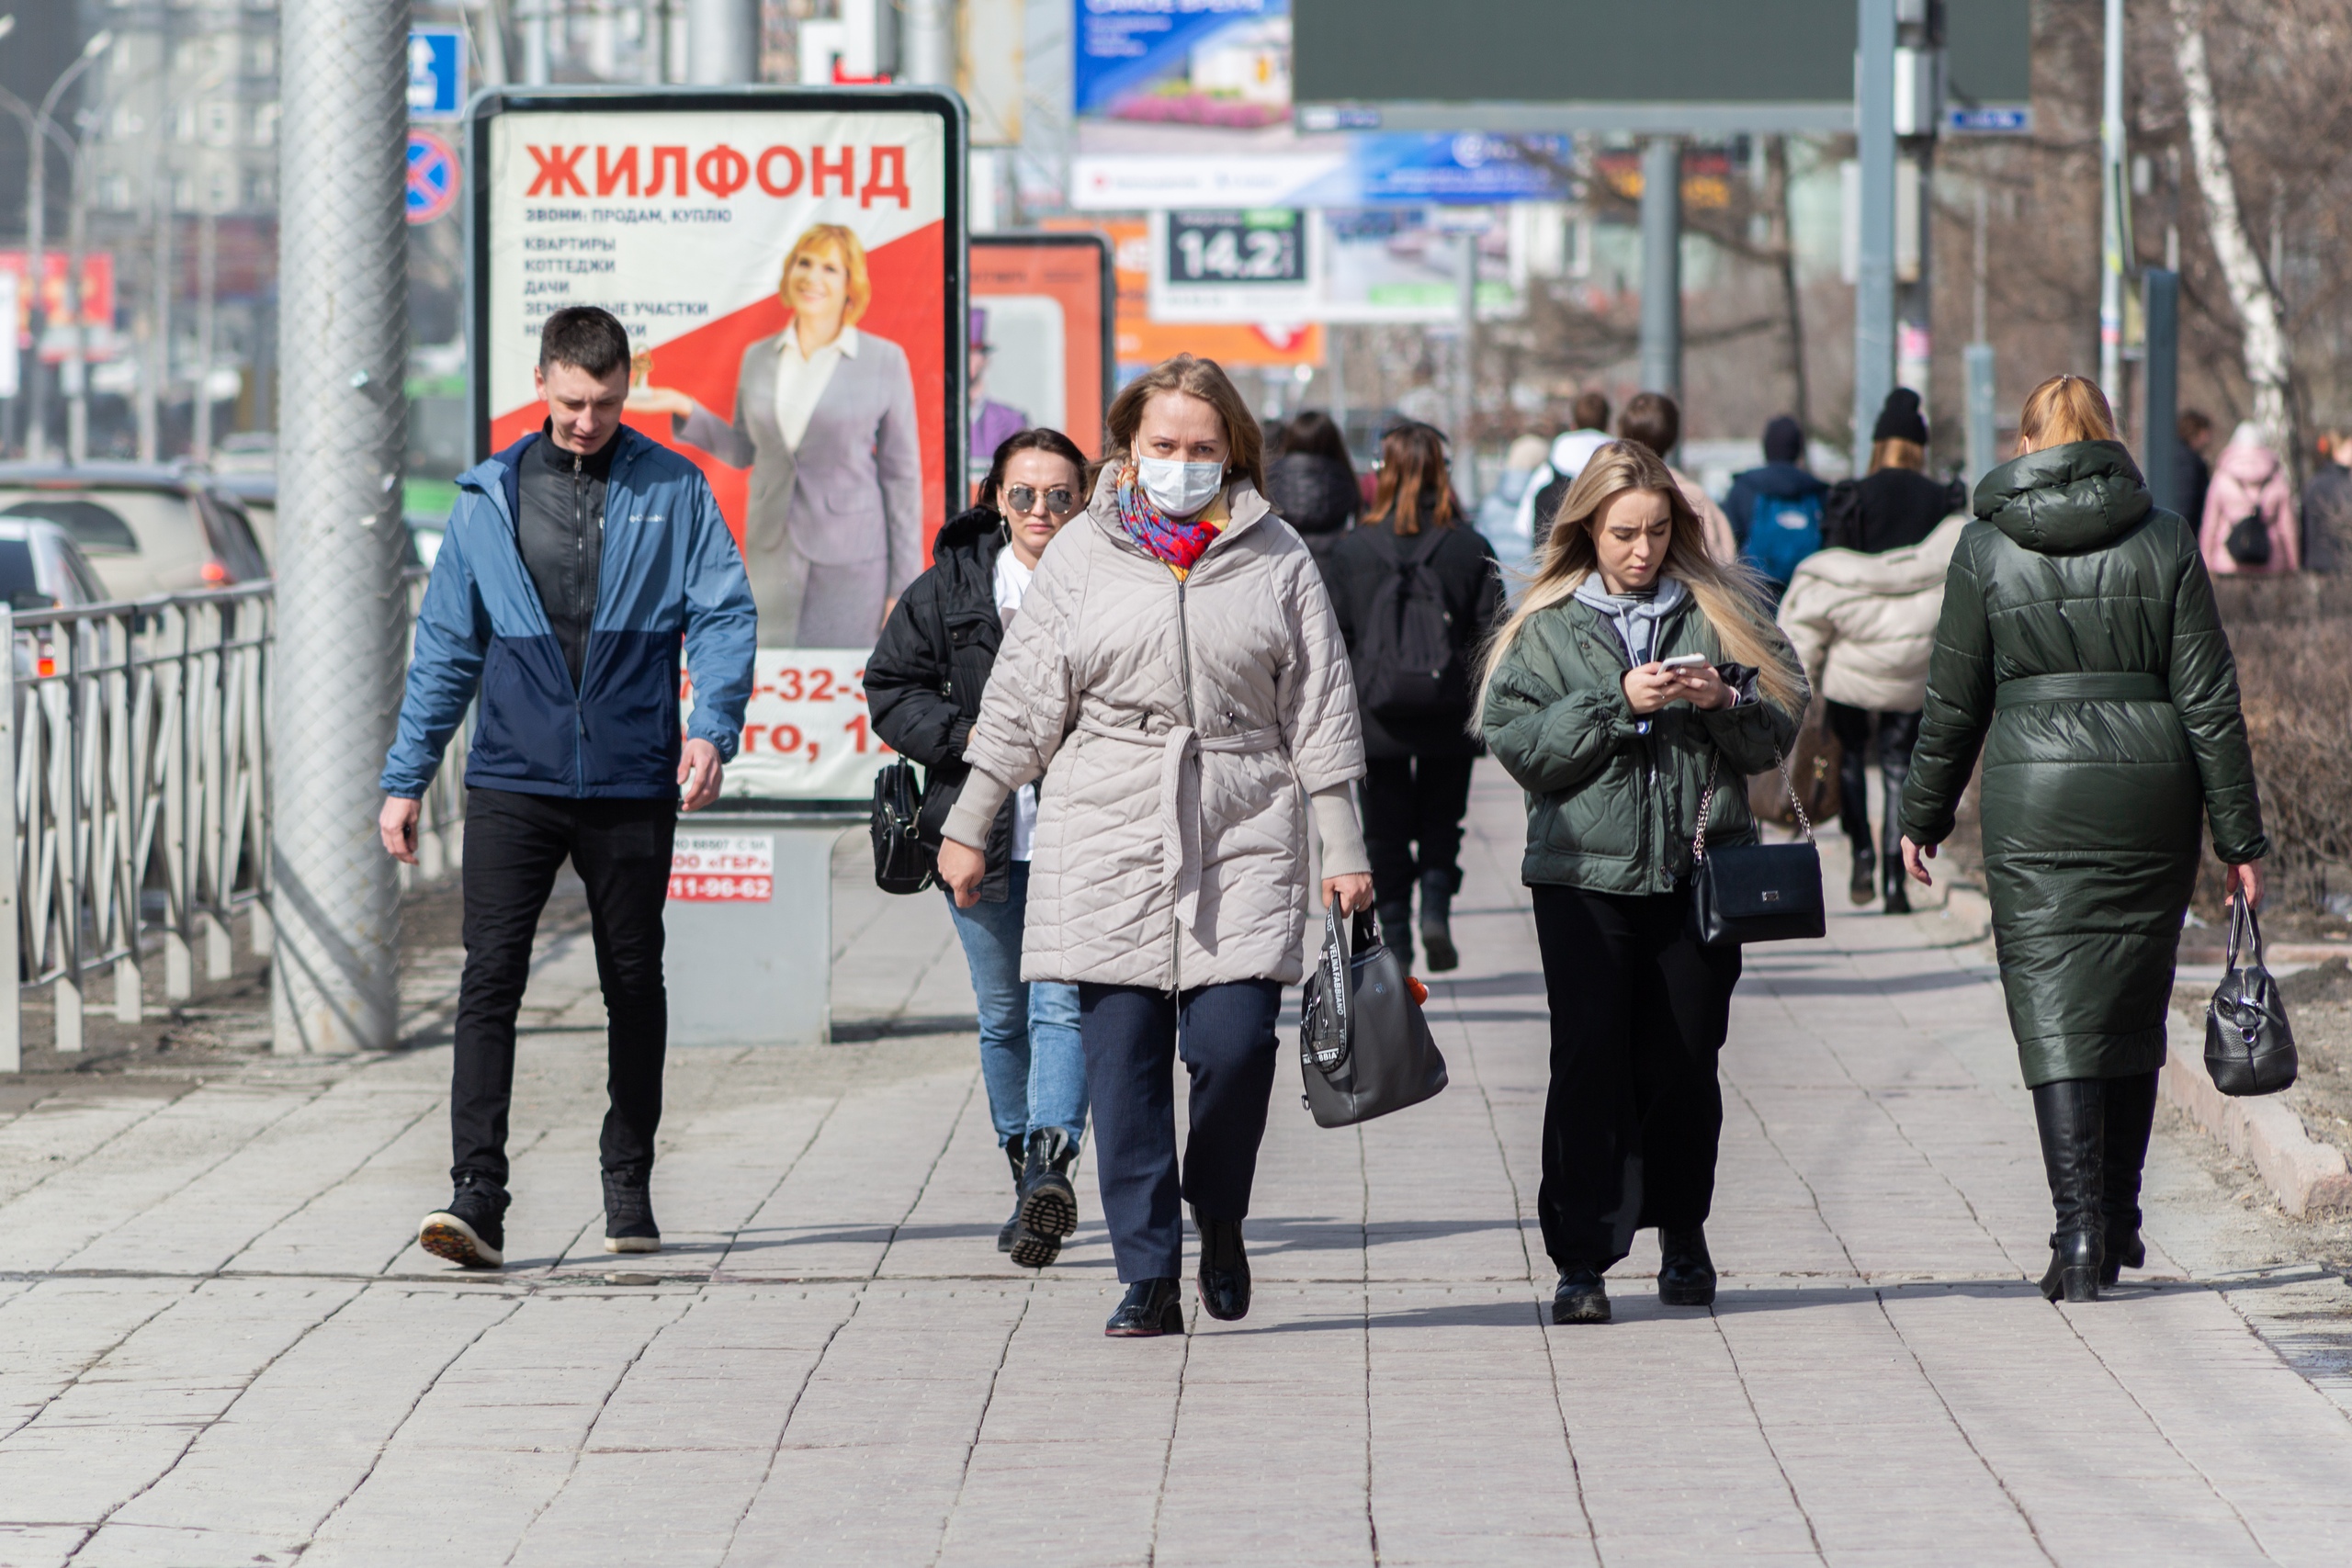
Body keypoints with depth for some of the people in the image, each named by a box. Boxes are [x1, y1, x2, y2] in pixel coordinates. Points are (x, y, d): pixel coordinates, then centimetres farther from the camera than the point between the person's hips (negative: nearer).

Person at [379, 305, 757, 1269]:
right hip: (512, 782, 0)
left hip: (633, 785, 0)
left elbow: (724, 613, -1)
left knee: (634, 986, 9)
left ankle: (629, 1187, 23)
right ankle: (477, 1198, -15)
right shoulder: (491, 497, 8)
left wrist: (713, 727, -19)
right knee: (490, 978, -11)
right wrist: (406, 778, 9)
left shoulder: (673, 490, 4)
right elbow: (446, 645, 12)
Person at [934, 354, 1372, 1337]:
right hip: (1107, 833, 1)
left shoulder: (1276, 557, 9)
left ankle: (1220, 1219, 15)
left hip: (1243, 836, -1)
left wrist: (1343, 850, 5)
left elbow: (1320, 710, 9)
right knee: (1123, 1059, -3)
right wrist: (967, 826, 10)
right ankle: (1148, 1278, 2)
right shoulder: (1082, 555, 9)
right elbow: (1022, 700, 11)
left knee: (1233, 1042, -12)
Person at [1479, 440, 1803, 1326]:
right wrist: (1617, 703, -14)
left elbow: (1777, 735, 8)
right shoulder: (1547, 628, 6)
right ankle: (1582, 1261, -9)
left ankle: (1683, 1237, 24)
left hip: (1696, 874, 1)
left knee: (1683, 1065, 4)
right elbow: (1519, 747, -5)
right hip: (1583, 875, -1)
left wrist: (1724, 702, -12)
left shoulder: (1719, 613, 10)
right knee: (1589, 1061, -10)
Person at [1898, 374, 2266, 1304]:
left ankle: (2080, 1230, -15)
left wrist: (1923, 816, 16)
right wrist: (2239, 837, 5)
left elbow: (1954, 702, 4)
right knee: (2135, 1008, 14)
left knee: (2055, 1012, -2)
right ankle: (2119, 1225, 23)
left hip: (2034, 792, -2)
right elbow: (2209, 698, 2)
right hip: (2152, 790, 2)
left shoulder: (1986, 548, 1)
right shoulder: (2165, 541, 3)